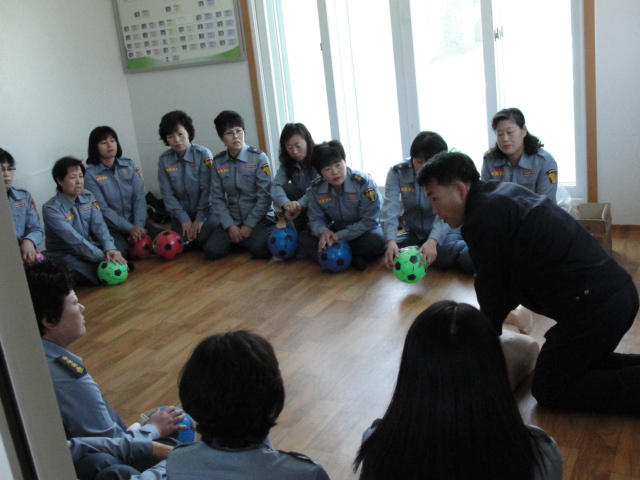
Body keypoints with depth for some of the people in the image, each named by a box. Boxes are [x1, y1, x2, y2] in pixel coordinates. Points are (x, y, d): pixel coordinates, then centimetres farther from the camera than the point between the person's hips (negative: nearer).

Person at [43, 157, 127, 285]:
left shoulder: (88, 197, 2)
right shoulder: (51, 209, -16)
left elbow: (99, 226, -10)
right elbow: (73, 239, -25)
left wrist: (109, 248, -29)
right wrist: (103, 256, -32)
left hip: (88, 250, 6)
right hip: (66, 258, -5)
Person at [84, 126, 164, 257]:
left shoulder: (129, 165, 3)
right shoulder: (90, 174, -8)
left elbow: (139, 197, -3)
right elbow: (102, 208, -13)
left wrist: (138, 225, -17)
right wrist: (130, 228, -20)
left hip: (135, 221, 4)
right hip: (110, 227, -3)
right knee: (119, 251, -32)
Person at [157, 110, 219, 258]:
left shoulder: (203, 154, -13)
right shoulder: (164, 160, -5)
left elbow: (207, 189, -14)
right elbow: (167, 194, -4)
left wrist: (200, 218, -16)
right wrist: (184, 219, -11)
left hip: (206, 211, -3)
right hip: (182, 214, 3)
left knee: (212, 249, -21)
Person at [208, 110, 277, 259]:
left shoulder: (258, 157, -9)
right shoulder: (218, 162, 1)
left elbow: (265, 195, -11)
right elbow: (217, 198, 0)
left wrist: (249, 225, -14)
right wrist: (230, 226, -11)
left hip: (259, 217, -3)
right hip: (232, 220, 3)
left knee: (260, 250, -29)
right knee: (213, 250, -18)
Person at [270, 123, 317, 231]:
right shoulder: (287, 164, -1)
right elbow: (275, 186, -19)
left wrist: (301, 204, -49)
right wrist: (286, 204, -42)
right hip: (302, 207, 5)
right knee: (285, 188, -20)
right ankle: (302, 232, -16)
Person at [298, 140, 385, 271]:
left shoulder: (364, 182, -24)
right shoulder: (316, 187, -10)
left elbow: (369, 221, -23)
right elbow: (315, 219, -4)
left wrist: (339, 236, -30)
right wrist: (323, 231, -30)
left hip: (362, 231, -4)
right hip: (336, 229, 4)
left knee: (375, 241, -37)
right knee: (303, 239, -16)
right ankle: (352, 257, -24)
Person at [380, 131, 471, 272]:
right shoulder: (397, 172, -13)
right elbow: (390, 209, -24)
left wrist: (432, 241, -49)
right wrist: (391, 241, -43)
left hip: (444, 233, -5)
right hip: (414, 233, 5)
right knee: (391, 253, -25)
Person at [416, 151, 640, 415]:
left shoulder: (483, 218, -15)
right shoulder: (505, 191, 15)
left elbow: (490, 287, -5)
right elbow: (509, 274, 22)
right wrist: (489, 323, 23)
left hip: (591, 303, -10)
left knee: (548, 390, 5)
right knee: (577, 363, 28)